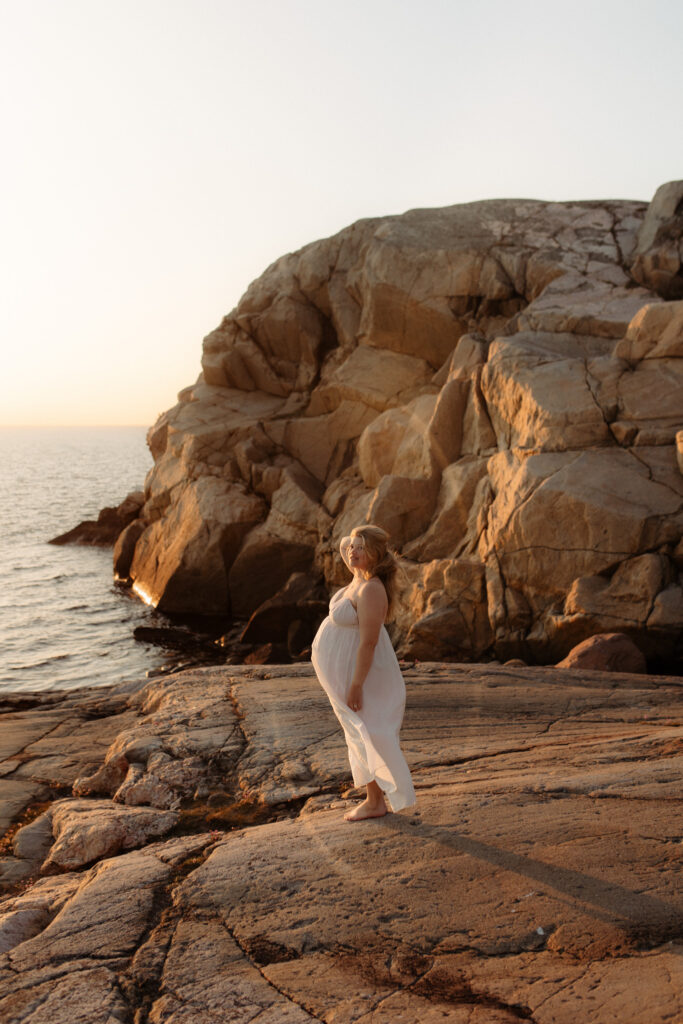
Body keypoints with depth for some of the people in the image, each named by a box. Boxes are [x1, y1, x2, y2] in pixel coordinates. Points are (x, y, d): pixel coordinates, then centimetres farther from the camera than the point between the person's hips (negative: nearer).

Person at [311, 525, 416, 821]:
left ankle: (375, 801, 15)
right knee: (362, 733, 17)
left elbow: (369, 642, -29)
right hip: (346, 667, 10)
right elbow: (344, 545, 22)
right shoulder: (361, 575, -3)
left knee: (365, 734, 2)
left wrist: (356, 685, -26)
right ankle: (378, 796, 28)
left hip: (358, 671, -10)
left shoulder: (371, 590, -29)